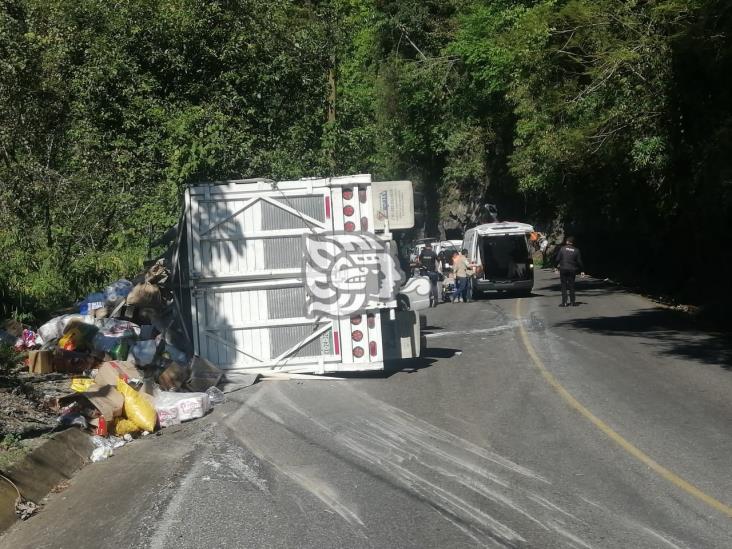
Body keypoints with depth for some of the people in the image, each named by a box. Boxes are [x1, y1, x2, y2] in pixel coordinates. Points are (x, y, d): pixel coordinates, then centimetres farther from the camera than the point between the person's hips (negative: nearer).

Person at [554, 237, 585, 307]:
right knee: (571, 286, 9)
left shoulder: (562, 249, -3)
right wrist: (582, 271, 10)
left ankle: (564, 302, 0)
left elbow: (558, 259, -5)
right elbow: (579, 261, 3)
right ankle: (572, 302, 9)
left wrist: (557, 265, 12)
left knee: (564, 286, 3)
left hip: (563, 269, -1)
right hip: (572, 270, 1)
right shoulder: (576, 250, 2)